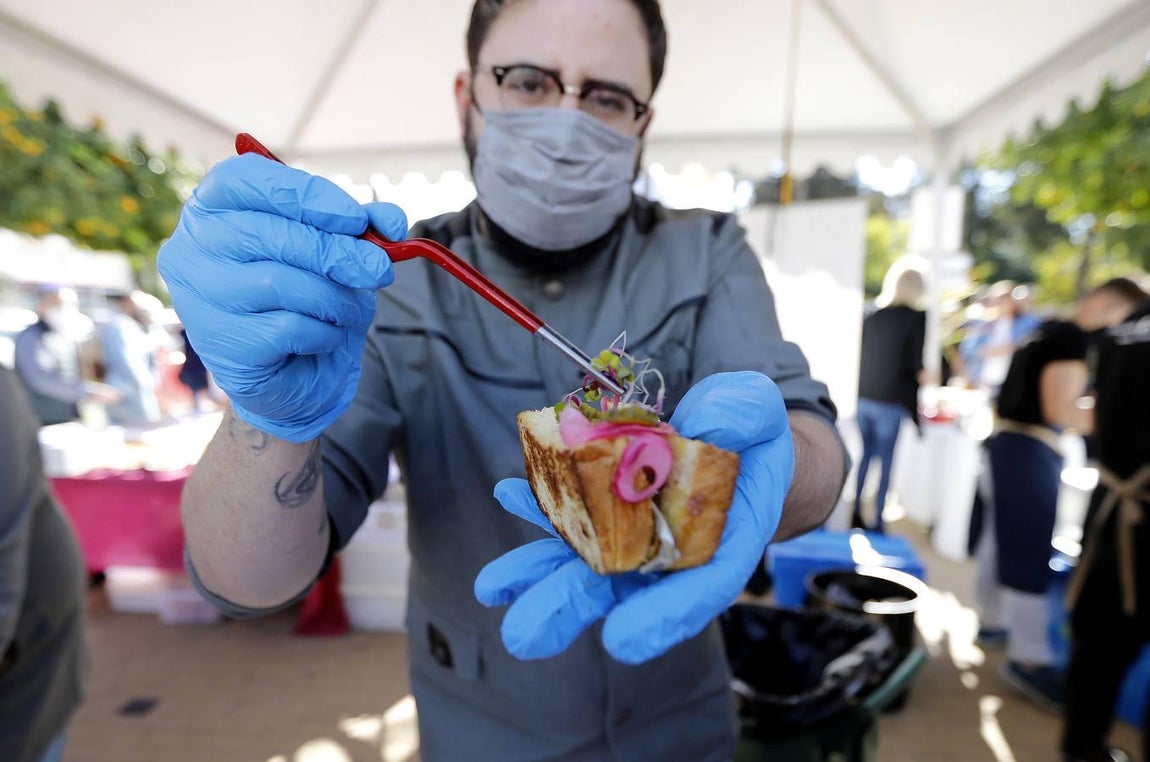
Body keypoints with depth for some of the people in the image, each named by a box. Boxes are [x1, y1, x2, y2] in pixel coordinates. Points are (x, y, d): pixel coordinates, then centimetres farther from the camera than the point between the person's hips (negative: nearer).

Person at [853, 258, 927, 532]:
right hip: (892, 400, -4)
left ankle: (855, 514, 21)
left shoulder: (871, 313, 7)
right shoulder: (916, 318, -7)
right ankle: (877, 521, 9)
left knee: (864, 455, 16)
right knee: (885, 460, 5)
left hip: (862, 396, 4)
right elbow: (916, 365, -10)